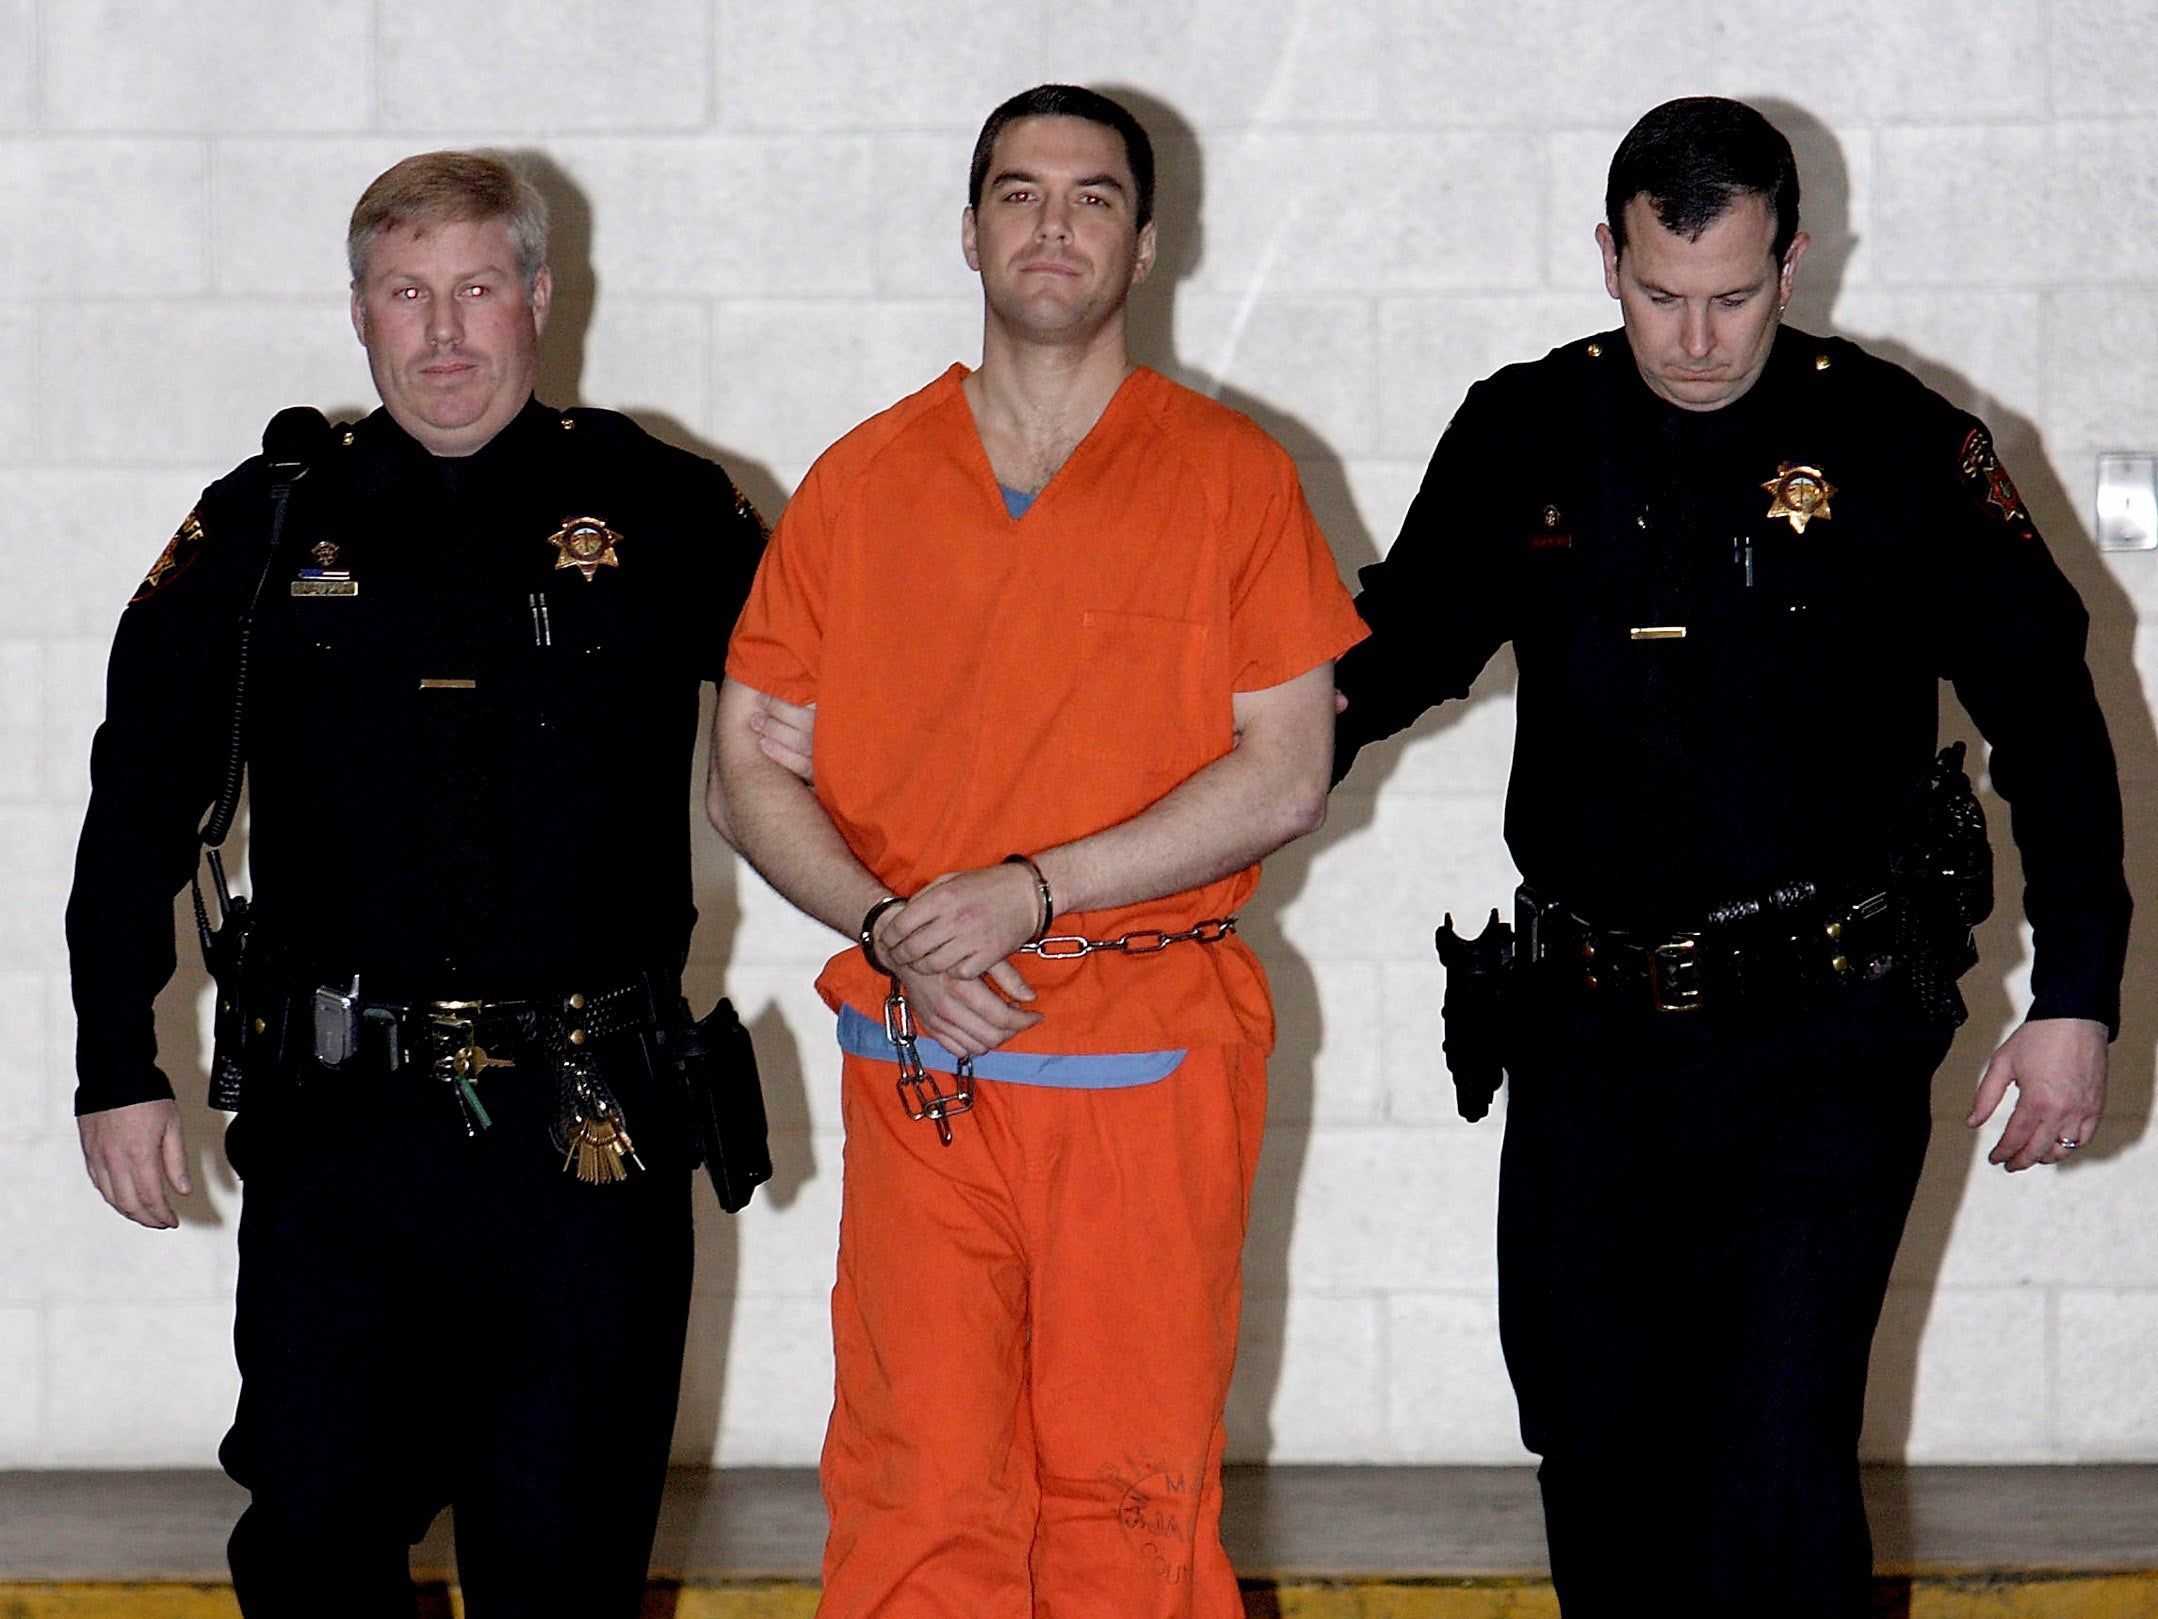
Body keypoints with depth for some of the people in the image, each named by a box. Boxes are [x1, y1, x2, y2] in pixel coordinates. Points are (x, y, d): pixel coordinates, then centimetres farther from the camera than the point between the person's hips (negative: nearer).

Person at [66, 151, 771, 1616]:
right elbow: (137, 811, 11)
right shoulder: (267, 530, 8)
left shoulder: (660, 517, 5)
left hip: (591, 1131, -1)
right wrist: (119, 1068, 7)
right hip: (335, 1124, 1)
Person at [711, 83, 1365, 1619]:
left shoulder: (1231, 474, 3)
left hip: (1157, 1064, -1)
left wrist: (1029, 891, -11)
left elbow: (1288, 776, -2)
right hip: (921, 1070, 1)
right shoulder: (862, 481, 9)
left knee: (1130, 1490, 1)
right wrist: (897, 931, -7)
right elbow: (749, 763, 10)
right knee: (919, 1485, -5)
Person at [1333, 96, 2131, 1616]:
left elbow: (2048, 713, -1)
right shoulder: (1524, 437, 5)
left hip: (1826, 1046, -4)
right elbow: (1403, 640, 17)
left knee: (1778, 1469, -11)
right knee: (1597, 1444, 10)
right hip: (1589, 1037, 4)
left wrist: (2077, 998, -6)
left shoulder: (1896, 444, -3)